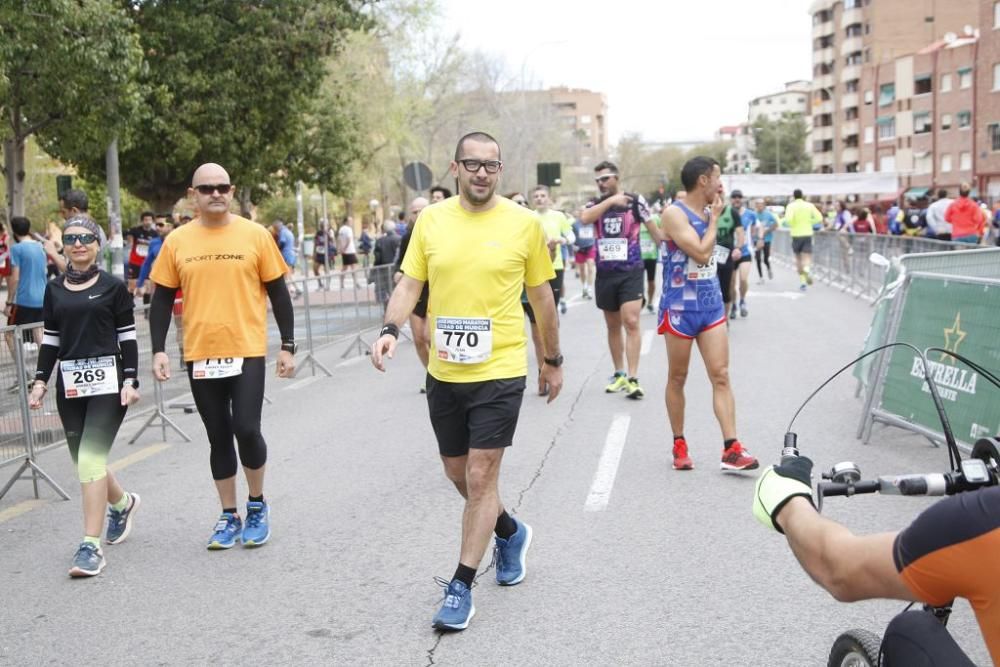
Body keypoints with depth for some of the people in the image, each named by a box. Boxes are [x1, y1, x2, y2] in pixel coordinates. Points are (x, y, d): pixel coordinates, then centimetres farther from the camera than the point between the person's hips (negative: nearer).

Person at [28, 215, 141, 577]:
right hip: (69, 382, 5)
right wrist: (40, 380, 5)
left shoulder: (113, 287, -1)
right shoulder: (54, 289, 10)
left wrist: (130, 381, -8)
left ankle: (91, 546, -11)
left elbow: (127, 337, 0)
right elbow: (50, 339, 14)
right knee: (84, 461, 10)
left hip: (108, 380, -5)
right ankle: (122, 502, 41)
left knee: (91, 458, -14)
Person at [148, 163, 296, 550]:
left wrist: (287, 346, 1)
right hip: (199, 355, 2)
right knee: (218, 437, 10)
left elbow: (278, 293, 3)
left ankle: (257, 506, 14)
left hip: (247, 352, -2)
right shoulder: (177, 242, 3)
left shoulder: (255, 235, -1)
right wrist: (158, 350, 0)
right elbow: (162, 300, 8)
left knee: (246, 429, -10)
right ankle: (229, 516, 22)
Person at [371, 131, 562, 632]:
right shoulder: (431, 220, 1)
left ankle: (461, 587, 7)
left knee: (480, 478, -5)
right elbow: (409, 284, 2)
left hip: (500, 370, -4)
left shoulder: (524, 223, -5)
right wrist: (390, 329, -17)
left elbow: (541, 295, 5)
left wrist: (553, 360, 11)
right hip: (443, 371, 4)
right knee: (458, 474, 17)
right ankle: (510, 533, 45)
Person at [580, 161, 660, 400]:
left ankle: (633, 379, -16)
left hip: (631, 272, -4)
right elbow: (584, 218, -18)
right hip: (605, 274, 4)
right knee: (613, 326, 13)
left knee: (631, 322, -14)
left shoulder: (635, 201, -2)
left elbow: (653, 228, 6)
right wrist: (611, 201, -22)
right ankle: (619, 374, 24)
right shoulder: (594, 204, 5)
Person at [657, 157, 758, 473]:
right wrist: (715, 218, -13)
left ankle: (731, 449, -6)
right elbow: (701, 254, -23)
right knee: (677, 378, 7)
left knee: (721, 376, -3)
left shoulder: (709, 212, 10)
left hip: (711, 305, 6)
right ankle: (679, 445, 20)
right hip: (680, 307, -6)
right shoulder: (675, 214, -14)